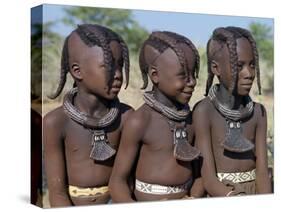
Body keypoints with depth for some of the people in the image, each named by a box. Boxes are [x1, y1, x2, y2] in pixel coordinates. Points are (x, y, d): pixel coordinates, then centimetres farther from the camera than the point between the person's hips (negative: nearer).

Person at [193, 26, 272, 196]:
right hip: (220, 195, -3)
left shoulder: (258, 112, 0)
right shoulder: (204, 111, -12)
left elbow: (262, 171, -5)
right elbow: (209, 179, -15)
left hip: (255, 194, 3)